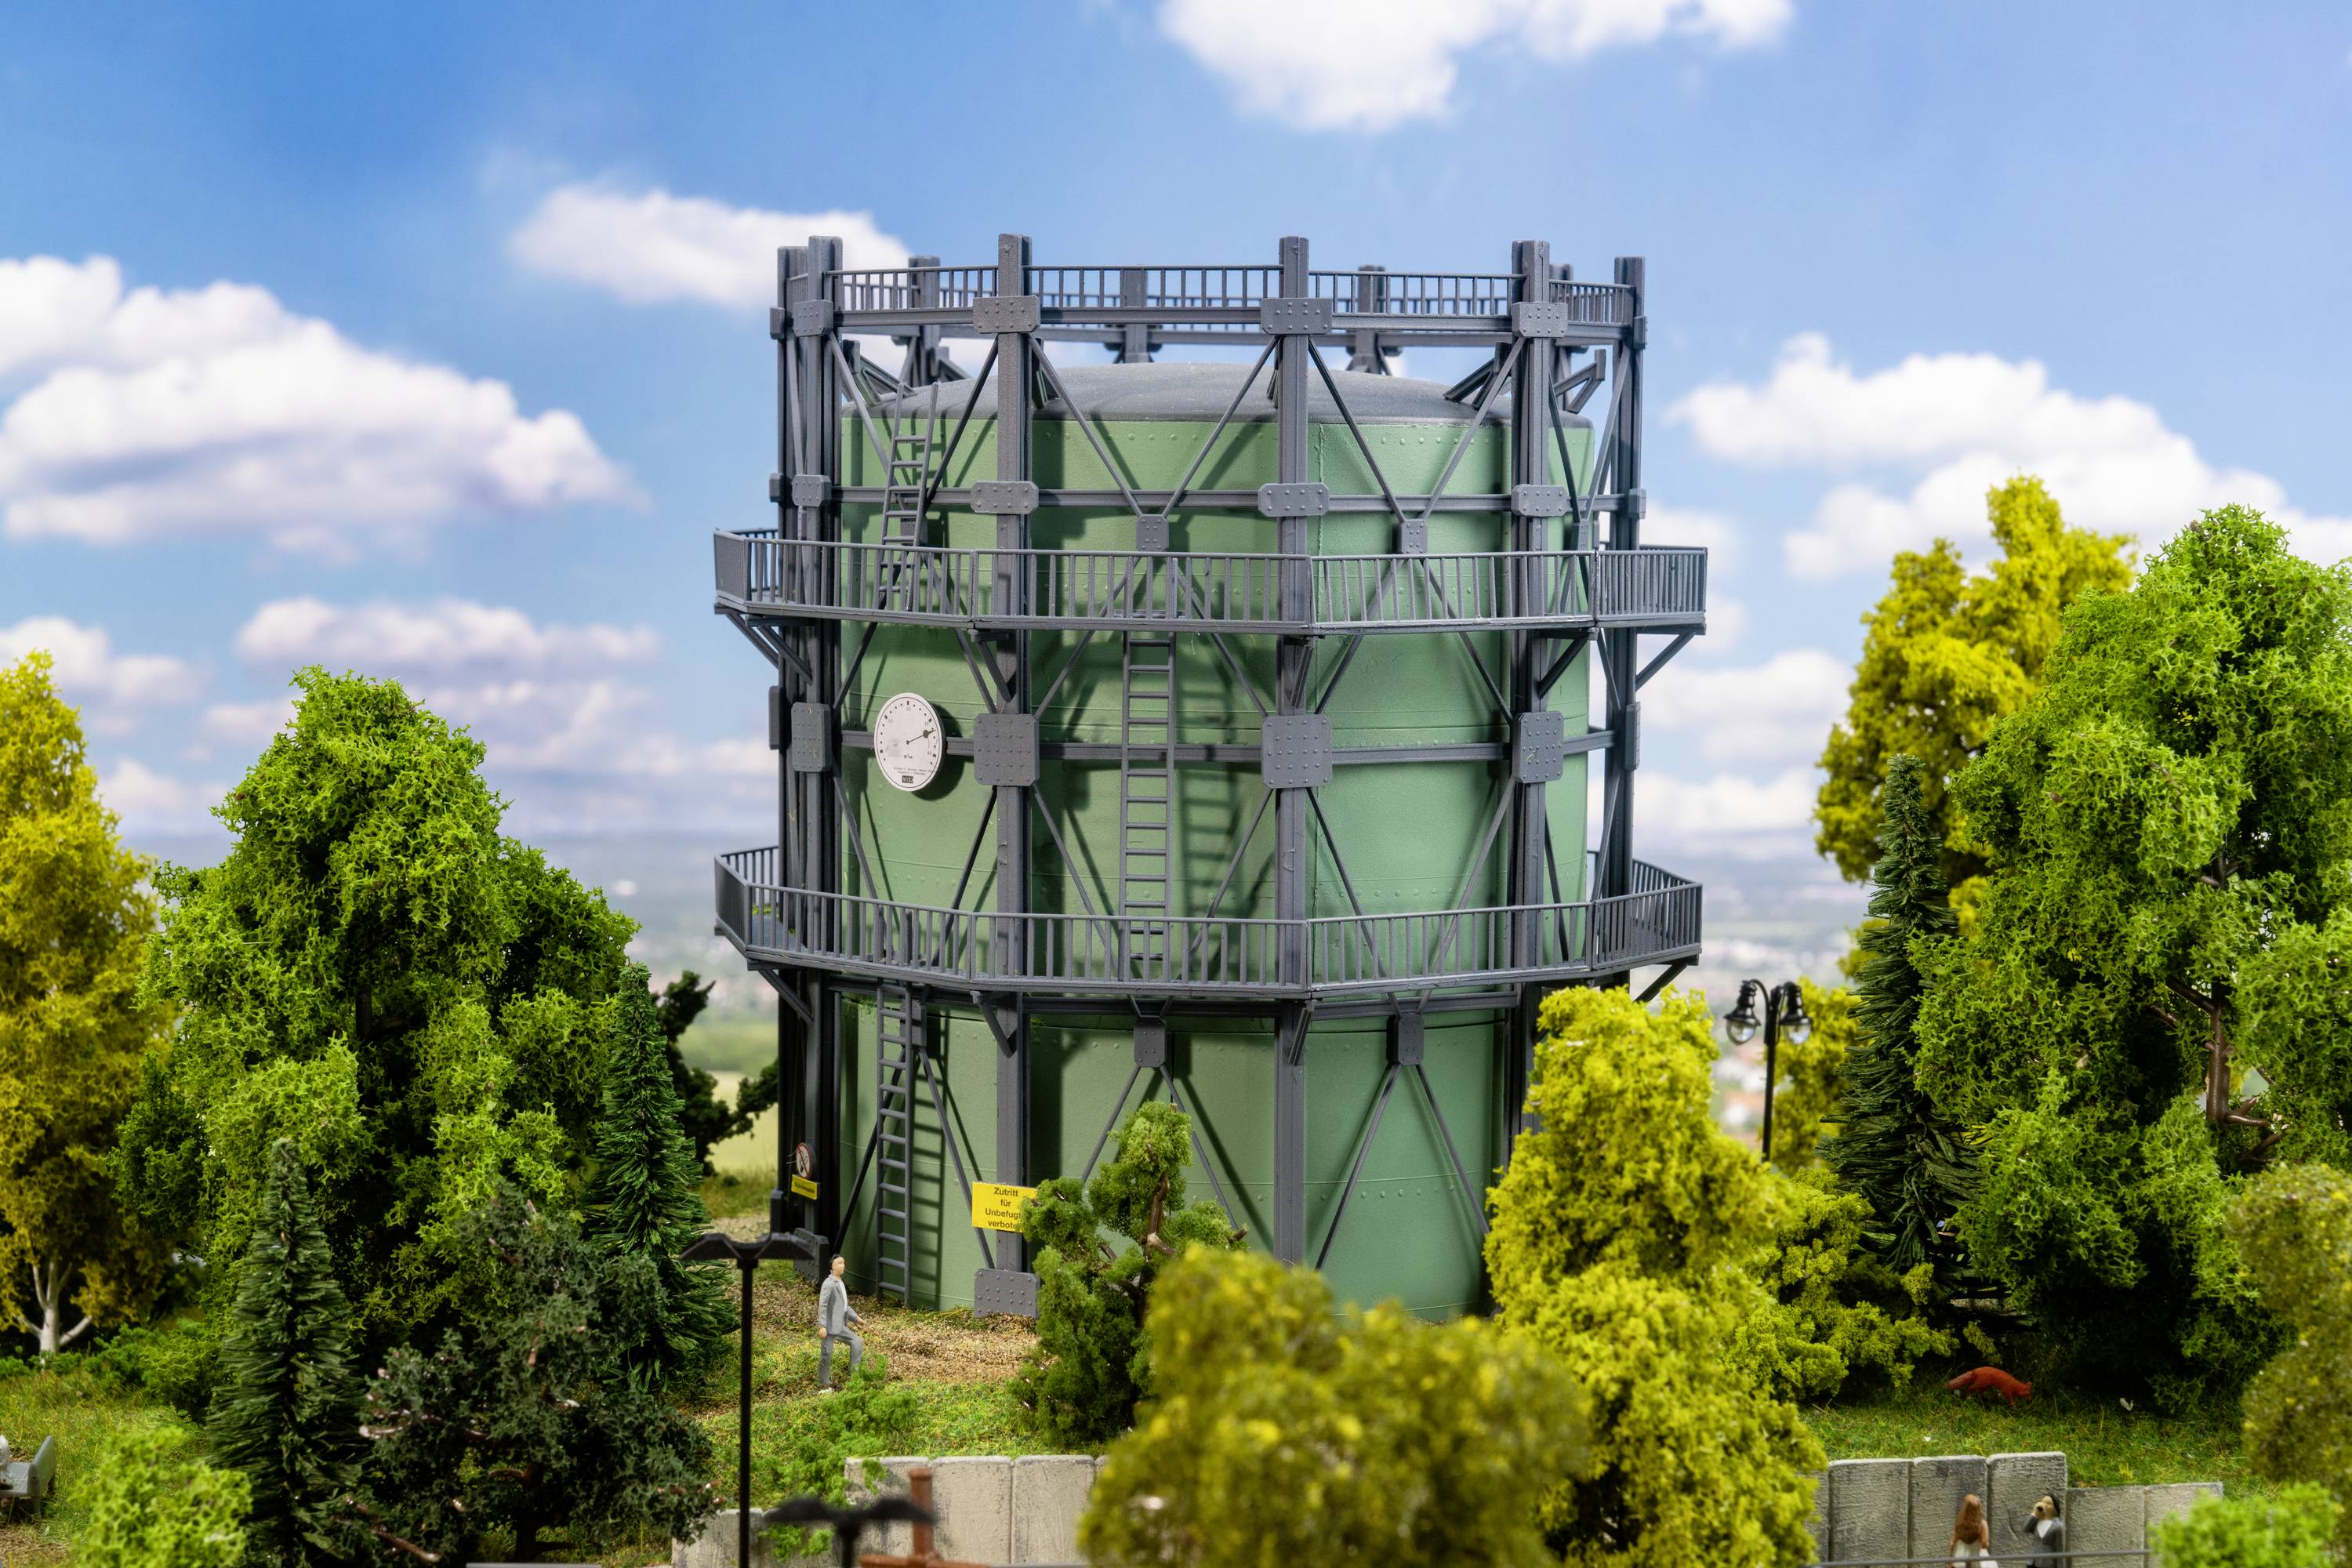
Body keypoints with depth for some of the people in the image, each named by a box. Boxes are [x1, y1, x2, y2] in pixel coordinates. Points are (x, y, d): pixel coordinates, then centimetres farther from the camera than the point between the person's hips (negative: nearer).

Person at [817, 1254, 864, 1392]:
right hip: (829, 1327, -9)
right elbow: (822, 1306, -19)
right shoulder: (828, 1284, -14)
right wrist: (822, 1326, -25)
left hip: (840, 1326, 9)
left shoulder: (840, 1284, 15)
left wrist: (856, 1318, 15)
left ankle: (854, 1376, 4)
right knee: (826, 1355, -2)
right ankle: (824, 1386, 7)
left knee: (857, 1343, 3)